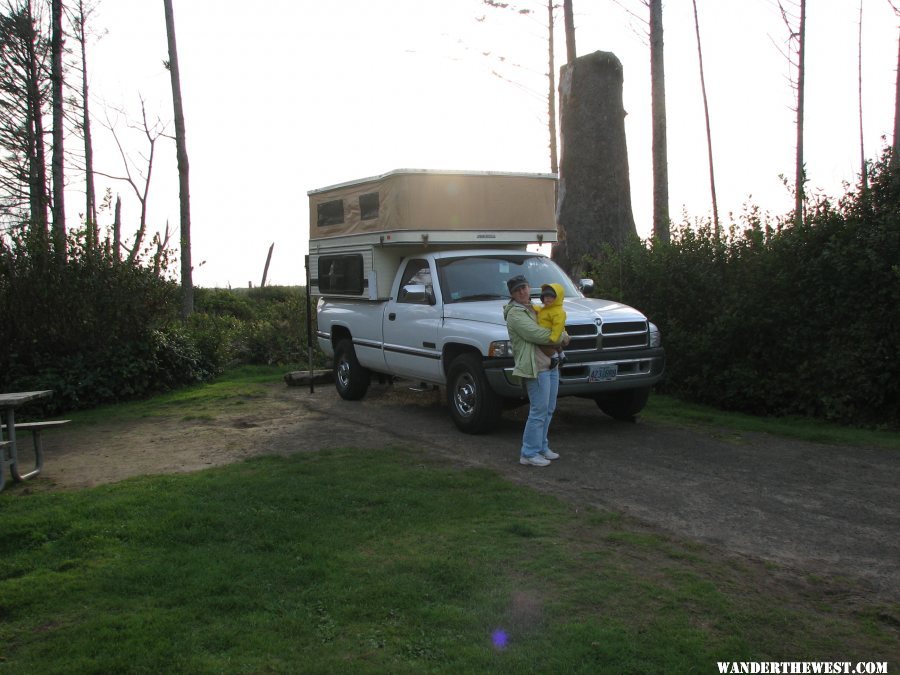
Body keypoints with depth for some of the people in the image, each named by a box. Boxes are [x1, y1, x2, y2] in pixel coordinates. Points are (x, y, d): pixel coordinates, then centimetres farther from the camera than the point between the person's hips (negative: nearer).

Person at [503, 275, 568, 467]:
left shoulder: (533, 308, 19)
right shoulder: (515, 314, -10)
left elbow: (553, 327, 29)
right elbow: (537, 334, -20)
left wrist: (562, 336, 6)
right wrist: (562, 337, -7)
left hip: (551, 364, 9)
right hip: (536, 367, -9)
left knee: (548, 410, 14)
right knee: (539, 411, -9)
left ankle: (542, 447, 25)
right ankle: (529, 453, -2)